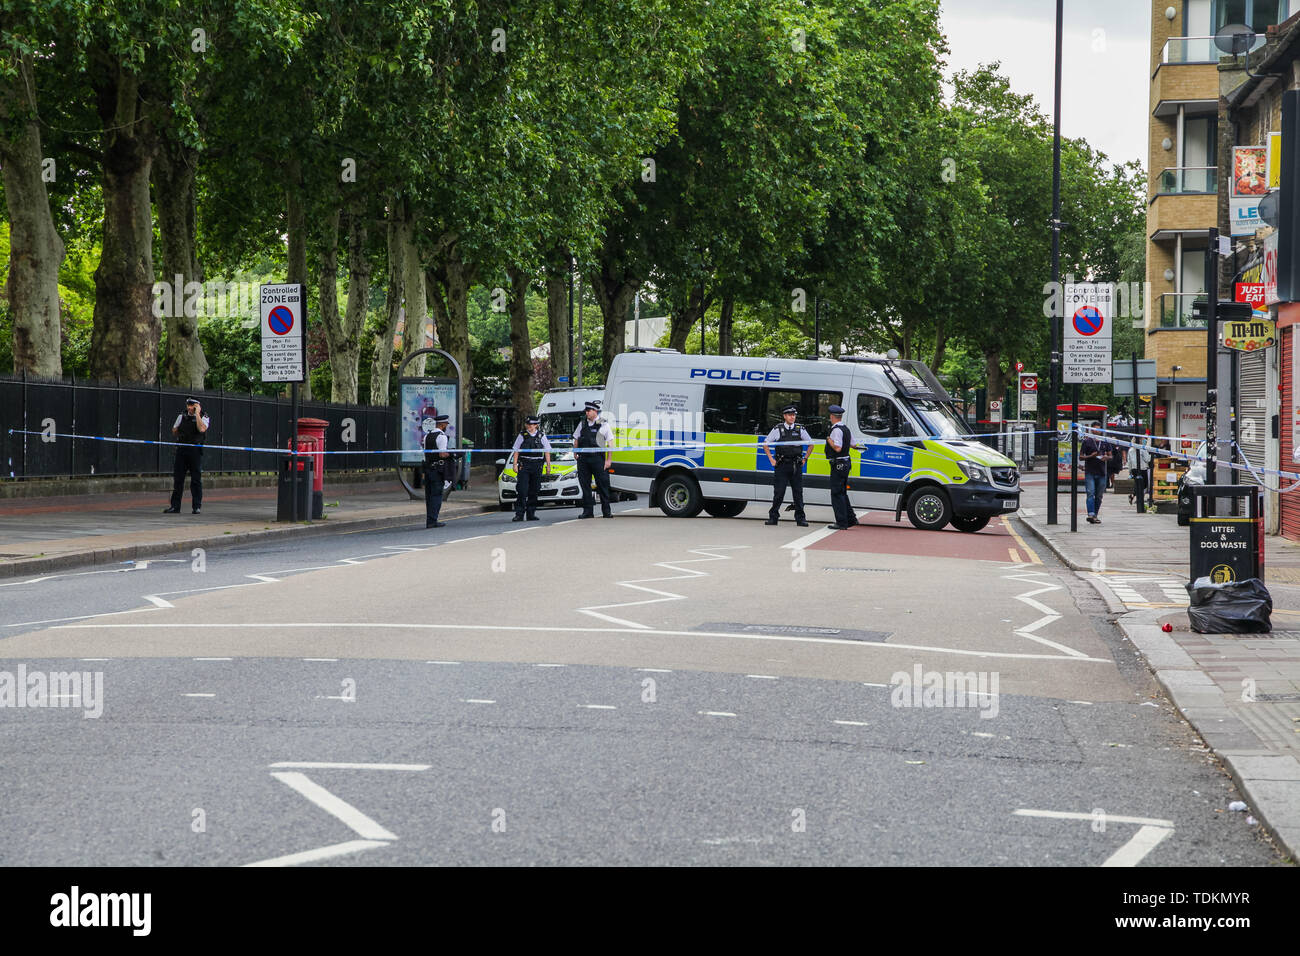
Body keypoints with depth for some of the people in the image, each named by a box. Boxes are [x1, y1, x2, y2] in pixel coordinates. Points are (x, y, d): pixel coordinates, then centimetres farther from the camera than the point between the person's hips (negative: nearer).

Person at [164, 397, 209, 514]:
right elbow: (174, 431, 22)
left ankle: (197, 506, 6)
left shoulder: (204, 418, 0)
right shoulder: (182, 416, 13)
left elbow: (202, 429, -20)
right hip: (181, 449, 4)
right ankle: (175, 506, 6)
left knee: (196, 479, -1)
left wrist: (197, 413, -16)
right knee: (178, 478, 3)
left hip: (195, 450, -4)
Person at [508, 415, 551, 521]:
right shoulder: (522, 436, 5)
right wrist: (514, 464, -3)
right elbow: (516, 451, 5)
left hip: (537, 466, 2)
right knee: (522, 490, -9)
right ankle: (519, 514, -10)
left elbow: (547, 451, 12)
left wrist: (548, 464, 6)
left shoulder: (541, 436, 8)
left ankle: (531, 513, 12)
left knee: (534, 491, 5)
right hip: (524, 465, -2)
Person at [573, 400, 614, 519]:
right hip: (583, 458, 4)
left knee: (603, 485, -3)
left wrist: (608, 460, -6)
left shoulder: (603, 425, 2)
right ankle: (587, 511, 8)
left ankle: (606, 511, 3)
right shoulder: (582, 424, 15)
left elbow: (610, 443, 1)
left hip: (597, 458, -4)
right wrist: (575, 453, 8)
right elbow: (576, 440, 22)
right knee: (585, 485, 3)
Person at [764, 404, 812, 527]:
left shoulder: (800, 430, 8)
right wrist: (771, 460, 5)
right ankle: (773, 517, 4)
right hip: (782, 465, -2)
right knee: (779, 492, -3)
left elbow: (810, 444, 20)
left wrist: (804, 459, 12)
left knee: (798, 492, 2)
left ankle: (800, 518, 8)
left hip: (796, 466, 2)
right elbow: (765, 444, 12)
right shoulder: (778, 430, 3)